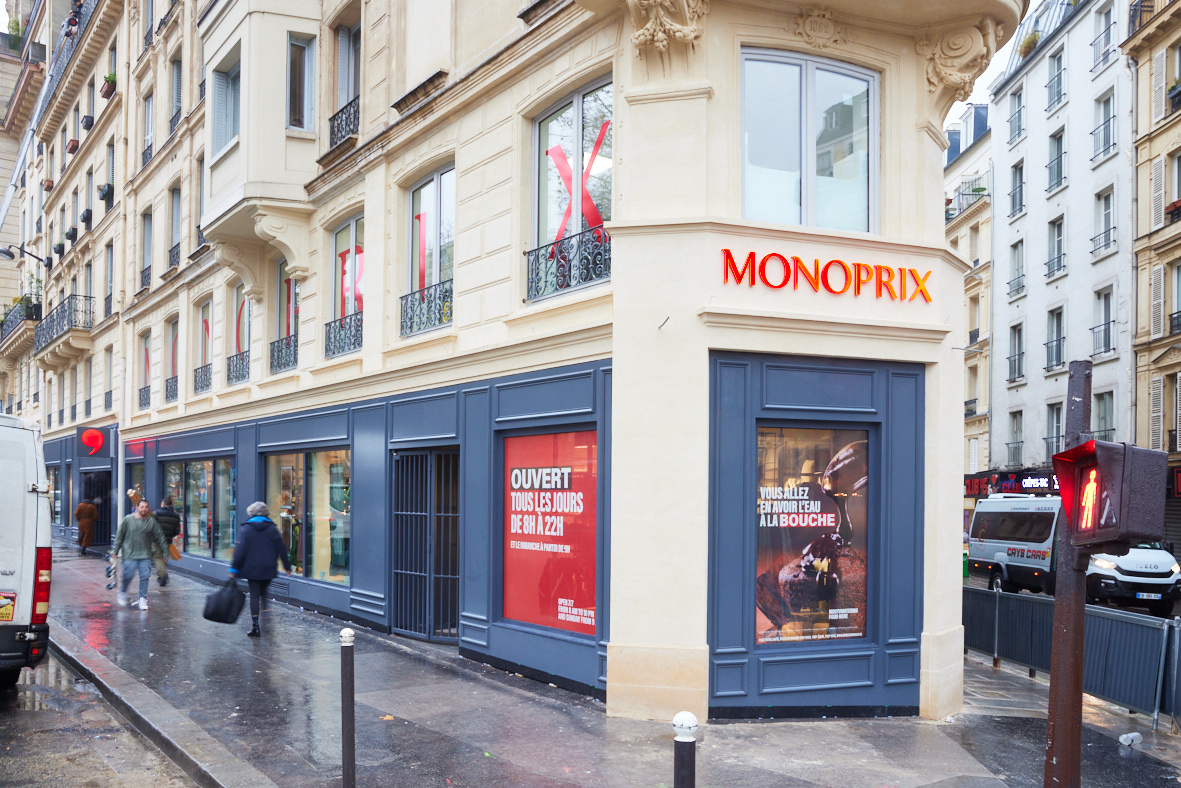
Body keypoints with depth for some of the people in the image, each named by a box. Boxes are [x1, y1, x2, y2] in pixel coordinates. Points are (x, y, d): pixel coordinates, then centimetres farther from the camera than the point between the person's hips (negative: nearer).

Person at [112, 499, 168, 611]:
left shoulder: (152, 521, 3)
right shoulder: (127, 520, 0)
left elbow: (159, 537, 9)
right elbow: (119, 536, 7)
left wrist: (165, 551, 9)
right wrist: (115, 550, 6)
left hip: (145, 556, 1)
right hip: (130, 554, -1)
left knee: (145, 576, -4)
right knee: (128, 575, -2)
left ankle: (142, 599, 6)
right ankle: (123, 592, 27)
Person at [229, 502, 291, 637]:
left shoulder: (246, 529, -3)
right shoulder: (272, 528, 2)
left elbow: (240, 550, -7)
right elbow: (281, 549, 4)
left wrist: (234, 568, -3)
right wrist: (287, 566, 11)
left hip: (252, 569, -2)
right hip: (268, 569, 2)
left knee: (254, 596, 1)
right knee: (264, 595, 13)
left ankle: (255, 625, -7)